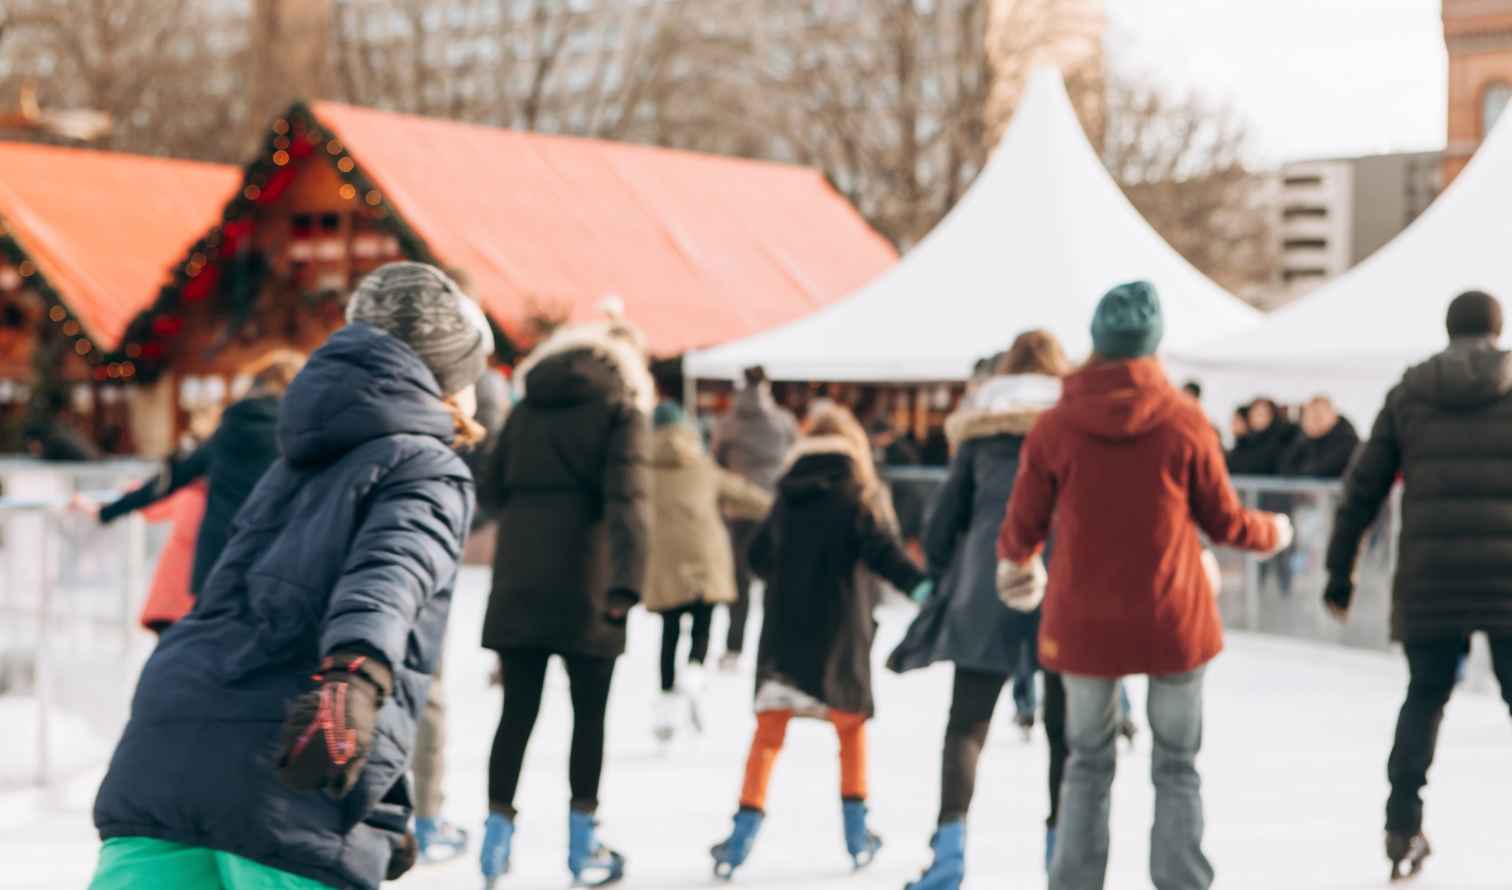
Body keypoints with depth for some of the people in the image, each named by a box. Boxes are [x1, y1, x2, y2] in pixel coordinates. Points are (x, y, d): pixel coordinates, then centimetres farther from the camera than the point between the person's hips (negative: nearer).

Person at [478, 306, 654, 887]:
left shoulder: (526, 409, 13)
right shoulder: (623, 412, -2)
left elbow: (493, 492, 14)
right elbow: (629, 499, -16)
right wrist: (627, 583, -25)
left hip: (518, 580, 4)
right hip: (585, 583, -4)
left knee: (518, 710, 8)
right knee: (589, 712, 7)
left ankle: (498, 830, 7)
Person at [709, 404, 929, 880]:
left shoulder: (785, 500, 8)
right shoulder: (853, 499, -5)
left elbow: (758, 557, 20)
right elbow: (881, 550, -20)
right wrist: (920, 585, -27)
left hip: (782, 632, 3)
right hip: (837, 633, -3)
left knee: (767, 734, 5)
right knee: (851, 726, 16)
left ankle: (745, 829, -4)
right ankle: (856, 831, 17)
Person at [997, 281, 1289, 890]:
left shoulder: (1054, 427, -7)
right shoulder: (1184, 421, -9)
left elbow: (1023, 527, 0)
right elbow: (1222, 520, -1)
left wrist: (1014, 560, 24)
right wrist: (1272, 532, 21)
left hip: (1084, 625, 1)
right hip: (1173, 622, -1)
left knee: (1088, 765, 15)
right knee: (1177, 767, 13)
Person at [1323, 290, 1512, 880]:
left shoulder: (1408, 393, 8)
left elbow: (1364, 488, 8)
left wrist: (1340, 571, 14)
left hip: (1429, 581, 2)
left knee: (1425, 697, 15)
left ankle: (1403, 828, 11)